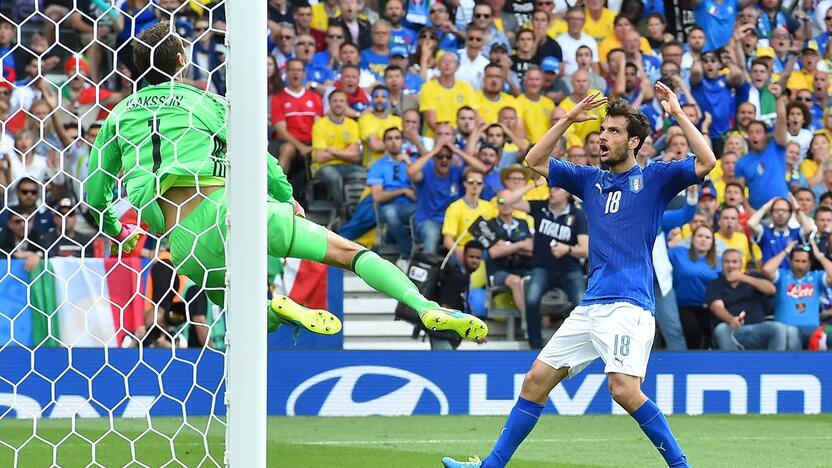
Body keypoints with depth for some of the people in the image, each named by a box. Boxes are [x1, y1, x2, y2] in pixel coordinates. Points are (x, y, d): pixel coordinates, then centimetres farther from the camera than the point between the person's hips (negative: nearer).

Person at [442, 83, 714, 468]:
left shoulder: (654, 178, 2)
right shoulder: (590, 180, 18)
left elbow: (706, 163, -12)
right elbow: (535, 161, 19)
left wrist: (678, 114, -13)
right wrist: (568, 119, 11)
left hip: (628, 304, -7)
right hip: (589, 306, 7)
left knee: (624, 388, -25)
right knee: (537, 379, 7)